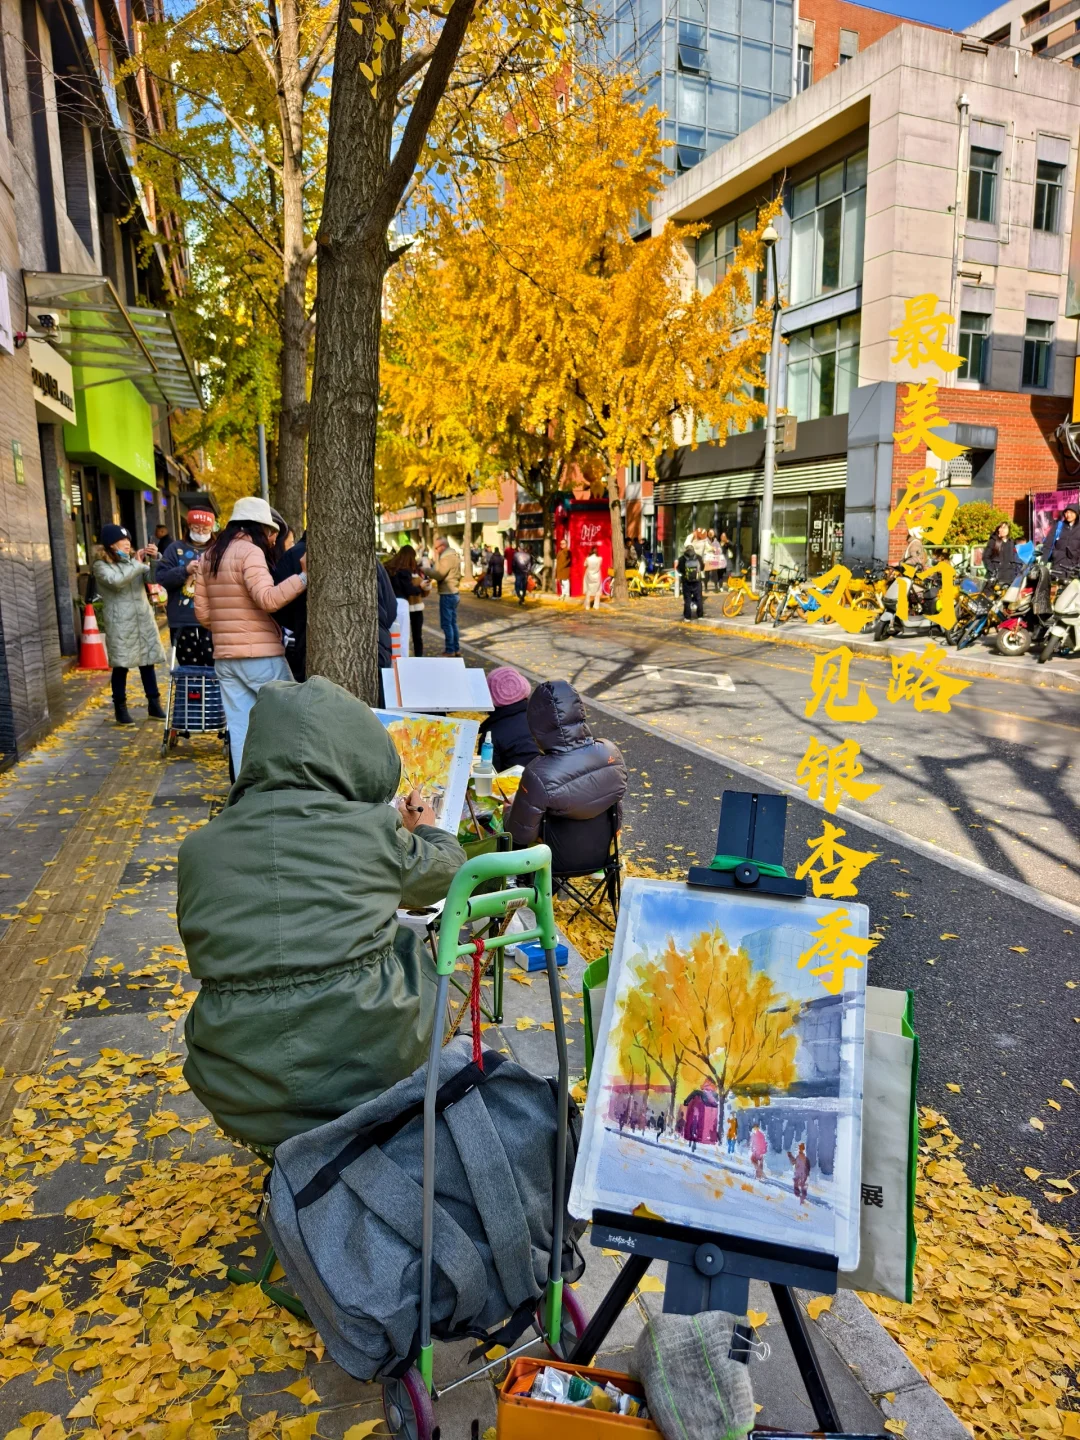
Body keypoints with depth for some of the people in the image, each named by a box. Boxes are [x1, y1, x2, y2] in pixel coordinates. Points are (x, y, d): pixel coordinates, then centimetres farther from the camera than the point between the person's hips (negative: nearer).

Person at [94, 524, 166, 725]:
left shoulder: (134, 561, 14)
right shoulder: (101, 565, -1)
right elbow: (115, 581, -20)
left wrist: (155, 558, -9)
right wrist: (138, 565, -13)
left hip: (143, 619, 5)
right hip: (120, 623, -5)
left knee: (148, 662, 8)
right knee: (121, 666, -1)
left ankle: (154, 705, 16)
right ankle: (120, 708, 8)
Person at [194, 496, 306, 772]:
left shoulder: (207, 557, 14)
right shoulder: (250, 552, -9)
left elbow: (202, 613, 15)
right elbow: (268, 599, -24)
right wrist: (304, 576, -27)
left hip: (224, 657, 7)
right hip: (260, 655, -7)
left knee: (240, 728, 6)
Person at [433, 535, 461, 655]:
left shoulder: (447, 558, -17)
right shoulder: (454, 555, 14)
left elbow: (438, 575, -19)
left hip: (447, 594, -10)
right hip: (453, 592, 10)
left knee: (446, 623, -4)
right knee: (453, 622, 14)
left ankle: (450, 650, -1)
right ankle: (456, 648, 19)